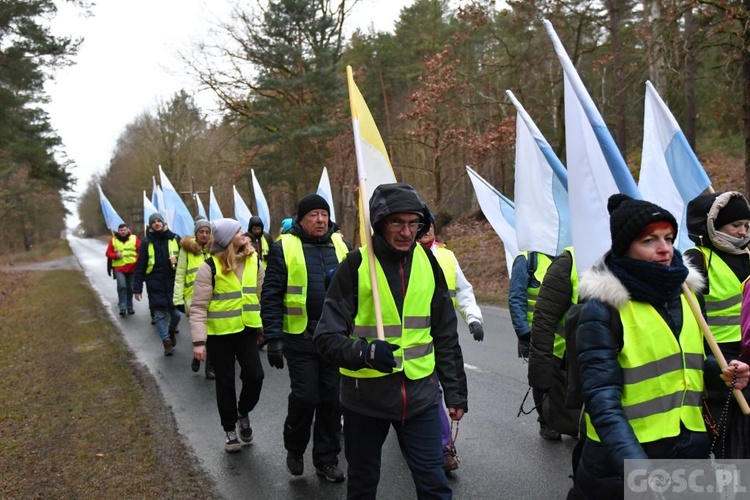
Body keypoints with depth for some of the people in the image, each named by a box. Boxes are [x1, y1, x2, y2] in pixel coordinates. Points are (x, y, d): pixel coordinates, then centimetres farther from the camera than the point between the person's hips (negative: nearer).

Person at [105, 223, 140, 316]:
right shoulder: (113, 240, 4)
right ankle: (122, 307, -15)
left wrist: (137, 260, -14)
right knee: (122, 286, -18)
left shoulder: (134, 238, 2)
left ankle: (129, 307, 25)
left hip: (132, 267, 1)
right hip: (119, 267, -1)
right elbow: (108, 253, 6)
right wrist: (115, 255, -14)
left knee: (130, 288, 11)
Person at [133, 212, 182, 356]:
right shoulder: (146, 242, 1)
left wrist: (178, 261, -13)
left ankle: (172, 331, 35)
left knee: (176, 313, 6)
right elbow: (140, 267, 0)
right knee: (159, 314, -1)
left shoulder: (175, 239, 4)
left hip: (173, 283, 1)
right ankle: (166, 341, 9)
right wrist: (137, 288, -4)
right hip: (155, 285, -1)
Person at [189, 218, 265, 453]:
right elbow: (198, 307, -13)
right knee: (225, 382, 7)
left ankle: (243, 414, 22)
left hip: (246, 330, 3)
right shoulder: (210, 267, -14)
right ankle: (230, 429, 27)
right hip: (219, 333, -3)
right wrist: (198, 341, -19)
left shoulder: (254, 260, 0)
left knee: (255, 375, -8)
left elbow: (262, 295, 8)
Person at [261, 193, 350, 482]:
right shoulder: (285, 247, -4)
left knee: (332, 399, 8)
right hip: (300, 337, -3)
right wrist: (273, 337, -11)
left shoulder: (340, 244, 7)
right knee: (304, 397, -1)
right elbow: (271, 295, -6)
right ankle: (294, 449, 26)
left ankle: (327, 459, 23)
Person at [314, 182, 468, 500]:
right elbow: (327, 338, -11)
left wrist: (455, 392, 10)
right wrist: (366, 352, -29)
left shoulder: (427, 263, 1)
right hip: (365, 396, -2)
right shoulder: (356, 265, -10)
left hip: (420, 394, 2)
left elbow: (446, 336, 9)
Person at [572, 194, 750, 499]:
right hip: (624, 456, -6)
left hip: (689, 448, 6)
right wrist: (633, 465, -35)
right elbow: (603, 400, -22)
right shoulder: (603, 308, -16)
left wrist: (722, 372, -2)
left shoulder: (683, 292, 4)